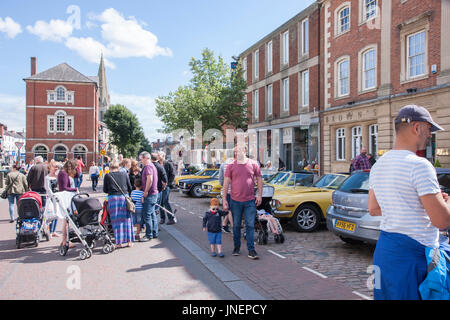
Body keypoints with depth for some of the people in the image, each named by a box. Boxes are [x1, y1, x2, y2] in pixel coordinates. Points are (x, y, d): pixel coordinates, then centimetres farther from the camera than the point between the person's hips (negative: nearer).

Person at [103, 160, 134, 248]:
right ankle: (129, 241, 13)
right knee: (126, 219, 9)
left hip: (113, 198, -2)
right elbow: (130, 188, 11)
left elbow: (105, 190, 7)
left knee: (116, 221, 3)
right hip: (124, 198, 2)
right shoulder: (124, 175, 9)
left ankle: (119, 242, 6)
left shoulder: (107, 176, 3)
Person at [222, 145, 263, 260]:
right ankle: (237, 247, 26)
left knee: (250, 226, 0)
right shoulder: (231, 166, 2)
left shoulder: (253, 164, 3)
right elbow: (226, 184, 3)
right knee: (236, 226, 11)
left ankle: (251, 250, 7)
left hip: (250, 201, 0)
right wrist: (224, 200, -2)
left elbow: (259, 180, 10)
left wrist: (260, 195, 5)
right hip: (235, 201, 1)